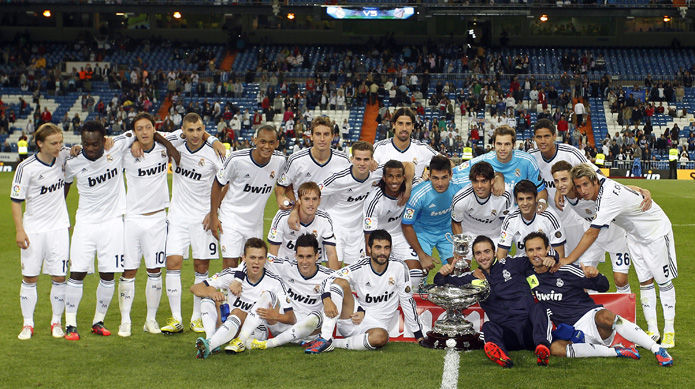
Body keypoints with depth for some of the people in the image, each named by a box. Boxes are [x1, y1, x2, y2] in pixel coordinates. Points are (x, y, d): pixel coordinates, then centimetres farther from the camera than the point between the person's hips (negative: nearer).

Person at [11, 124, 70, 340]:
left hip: (58, 227, 2)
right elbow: (16, 201, -7)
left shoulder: (62, 156, -3)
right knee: (29, 278, 3)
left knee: (59, 277, 1)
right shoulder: (26, 167, -13)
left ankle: (56, 322, 15)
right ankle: (28, 324, 14)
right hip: (33, 229, -2)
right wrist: (19, 230, -14)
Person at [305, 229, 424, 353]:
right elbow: (329, 281, -11)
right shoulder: (360, 267, -8)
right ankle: (325, 338, -30)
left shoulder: (399, 267, -6)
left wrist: (419, 335, 2)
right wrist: (327, 300, -34)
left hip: (377, 325, -1)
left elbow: (407, 301, 0)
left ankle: (334, 343, -22)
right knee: (340, 282, -22)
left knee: (381, 337, -38)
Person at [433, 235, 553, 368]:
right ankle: (500, 355, -58)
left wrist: (549, 258, 0)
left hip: (530, 327, -1)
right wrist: (443, 273, -1)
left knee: (536, 308, -30)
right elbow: (440, 282, 20)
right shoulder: (472, 279, 17)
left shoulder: (511, 264, 12)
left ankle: (542, 347, -53)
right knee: (488, 326, -28)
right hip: (508, 334, 1)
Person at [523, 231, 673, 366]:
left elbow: (603, 286, 0)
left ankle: (658, 350, -35)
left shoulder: (565, 270, -2)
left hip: (590, 315, -2)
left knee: (604, 317, -39)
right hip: (573, 333, 3)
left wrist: (595, 276, -21)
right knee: (554, 348, -32)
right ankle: (616, 352, -25)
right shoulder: (529, 277, 9)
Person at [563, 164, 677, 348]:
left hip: (656, 231, -8)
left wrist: (568, 260, -33)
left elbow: (592, 234, -36)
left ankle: (669, 331, 7)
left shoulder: (608, 198, -37)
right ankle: (652, 330, 8)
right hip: (635, 235, 8)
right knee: (645, 282, 5)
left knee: (664, 281, 0)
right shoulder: (601, 183, -13)